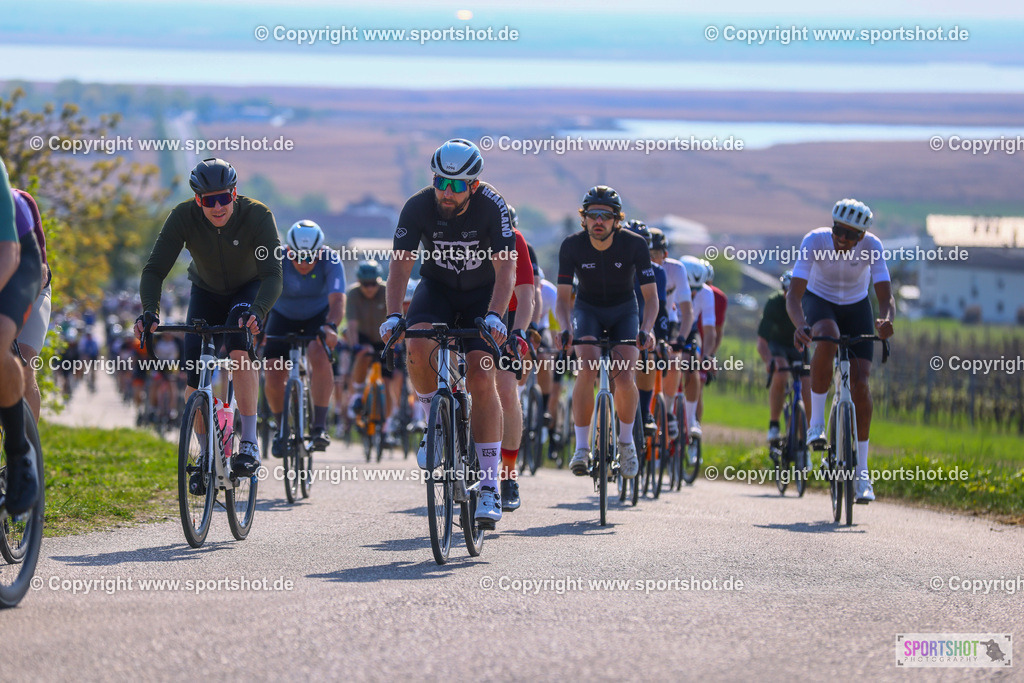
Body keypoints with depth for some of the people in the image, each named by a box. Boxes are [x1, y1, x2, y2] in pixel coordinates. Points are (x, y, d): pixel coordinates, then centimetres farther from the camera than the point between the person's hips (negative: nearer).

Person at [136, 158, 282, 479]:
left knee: (239, 344, -31)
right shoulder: (183, 217, -27)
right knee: (195, 371, -10)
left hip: (249, 290, -3)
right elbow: (154, 269, -27)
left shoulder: (258, 216, -31)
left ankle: (249, 443, -26)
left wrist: (257, 312, -57)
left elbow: (273, 274, -38)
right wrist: (150, 310, -45)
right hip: (207, 292, 3)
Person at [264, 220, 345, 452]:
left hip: (318, 315, -1)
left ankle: (319, 425, -23)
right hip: (283, 316, 1)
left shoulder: (330, 260, -28)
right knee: (273, 376, -12)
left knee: (319, 355, -31)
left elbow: (337, 299, -40)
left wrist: (330, 327, -60)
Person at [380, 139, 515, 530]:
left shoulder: (491, 207, -25)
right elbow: (401, 264, -20)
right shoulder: (418, 207, -21)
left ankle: (489, 486, -11)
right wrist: (393, 315, -35)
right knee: (418, 349, -30)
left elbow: (505, 268, -27)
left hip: (482, 293, -2)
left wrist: (494, 315, -43)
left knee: (481, 380, -16)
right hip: (437, 288, 2)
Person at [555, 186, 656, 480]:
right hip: (588, 310, 0)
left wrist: (646, 329, -38)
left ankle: (626, 440, 5)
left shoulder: (634, 244, -22)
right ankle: (581, 448, -21)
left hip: (624, 312, 0)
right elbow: (563, 297, -17)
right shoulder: (572, 246, -20)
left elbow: (651, 295, -19)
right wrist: (565, 329, -38)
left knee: (624, 378, -22)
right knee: (587, 369, -28)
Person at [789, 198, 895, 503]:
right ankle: (815, 423, -25)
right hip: (819, 302, -1)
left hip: (856, 307, 1)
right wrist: (800, 326, -54)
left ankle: (861, 473, -3)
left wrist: (885, 320, -53)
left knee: (860, 383, -12)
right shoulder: (815, 241, -30)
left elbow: (886, 297, -29)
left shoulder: (872, 247, -26)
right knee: (828, 337, -38)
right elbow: (794, 295, -34)